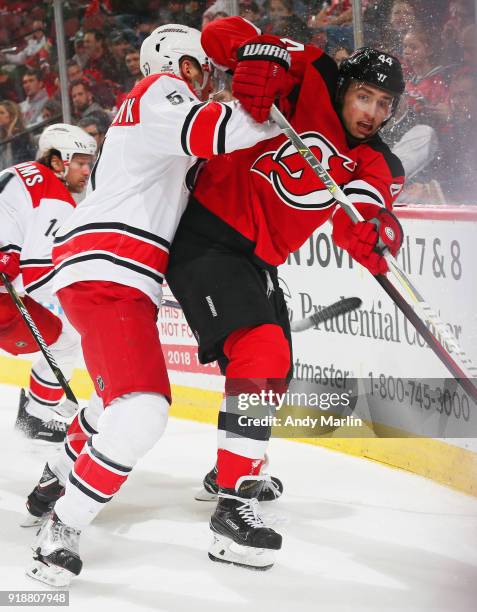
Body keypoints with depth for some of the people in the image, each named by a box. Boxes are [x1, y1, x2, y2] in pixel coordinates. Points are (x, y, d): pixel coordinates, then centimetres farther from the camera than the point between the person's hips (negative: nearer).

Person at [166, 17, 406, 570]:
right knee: (261, 353, -21)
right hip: (208, 235, -8)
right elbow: (221, 33, -12)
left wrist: (373, 233, -35)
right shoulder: (307, 80, -10)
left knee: (274, 372, 19)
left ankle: (237, 465, 45)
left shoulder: (379, 166, 5)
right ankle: (233, 505, -21)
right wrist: (253, 55, -33)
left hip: (258, 260, 8)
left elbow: (352, 228, -13)